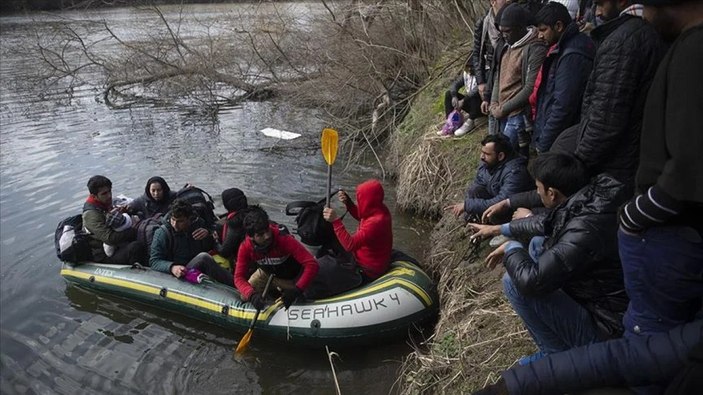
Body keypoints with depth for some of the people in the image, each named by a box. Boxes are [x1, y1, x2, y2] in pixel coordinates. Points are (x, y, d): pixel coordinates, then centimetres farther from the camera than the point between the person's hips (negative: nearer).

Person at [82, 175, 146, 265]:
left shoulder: (106, 204, 12)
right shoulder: (91, 214, -18)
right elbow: (110, 238, -28)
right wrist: (134, 231, -25)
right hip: (104, 256, -10)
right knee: (136, 247, -35)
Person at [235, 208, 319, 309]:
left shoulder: (285, 240, -39)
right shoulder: (246, 248, -27)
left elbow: (311, 264, -43)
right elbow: (239, 277, -24)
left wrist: (297, 290, -51)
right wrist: (252, 295, -44)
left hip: (291, 277, -3)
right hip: (267, 273, 3)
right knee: (245, 296, -5)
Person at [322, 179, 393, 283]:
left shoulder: (376, 222, -34)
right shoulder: (379, 209, -7)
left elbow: (350, 245, -37)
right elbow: (360, 216, 13)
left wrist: (336, 221, -41)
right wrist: (347, 202, -3)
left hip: (368, 271, -9)